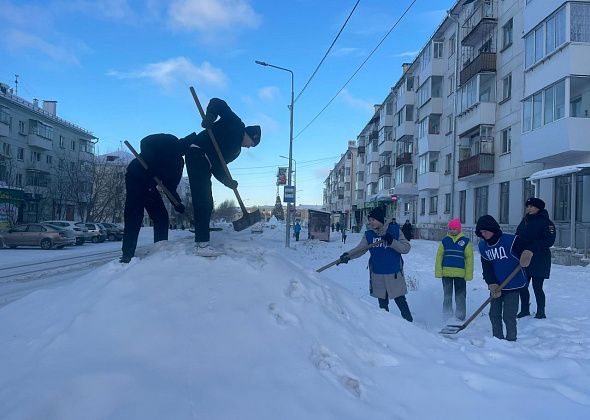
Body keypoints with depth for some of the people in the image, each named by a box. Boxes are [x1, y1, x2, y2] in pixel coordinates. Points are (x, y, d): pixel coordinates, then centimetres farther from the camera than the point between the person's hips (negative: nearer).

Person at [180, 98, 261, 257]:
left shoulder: (236, 150, 24)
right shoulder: (236, 124, 5)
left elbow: (218, 167, 13)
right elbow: (217, 103, -3)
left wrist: (227, 181, -2)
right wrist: (210, 115, -22)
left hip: (204, 164, 10)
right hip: (197, 152, -10)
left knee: (206, 204, 9)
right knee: (203, 201, -13)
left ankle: (201, 243, 13)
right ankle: (202, 244, -15)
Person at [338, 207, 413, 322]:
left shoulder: (395, 230, -6)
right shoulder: (369, 234, 1)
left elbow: (406, 248, -8)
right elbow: (360, 249, -5)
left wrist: (392, 242, -23)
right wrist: (348, 255, -22)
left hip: (394, 274, -3)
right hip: (377, 275, 3)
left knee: (401, 301, 5)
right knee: (383, 303, 13)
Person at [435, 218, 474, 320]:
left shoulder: (465, 241, -1)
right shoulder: (445, 240, 3)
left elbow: (469, 258, -1)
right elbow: (439, 256, 3)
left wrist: (468, 274, -5)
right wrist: (438, 272, -2)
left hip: (460, 273, -2)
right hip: (446, 273, 2)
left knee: (460, 296, 7)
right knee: (447, 295, 13)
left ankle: (460, 317, 20)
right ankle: (447, 316, 25)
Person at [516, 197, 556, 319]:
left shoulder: (546, 222, -9)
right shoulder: (525, 220, 11)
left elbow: (550, 241, -17)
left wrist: (531, 245, -23)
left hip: (539, 261, -6)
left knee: (537, 287, 0)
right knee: (522, 286, 9)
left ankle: (541, 312, 16)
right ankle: (524, 310, 24)